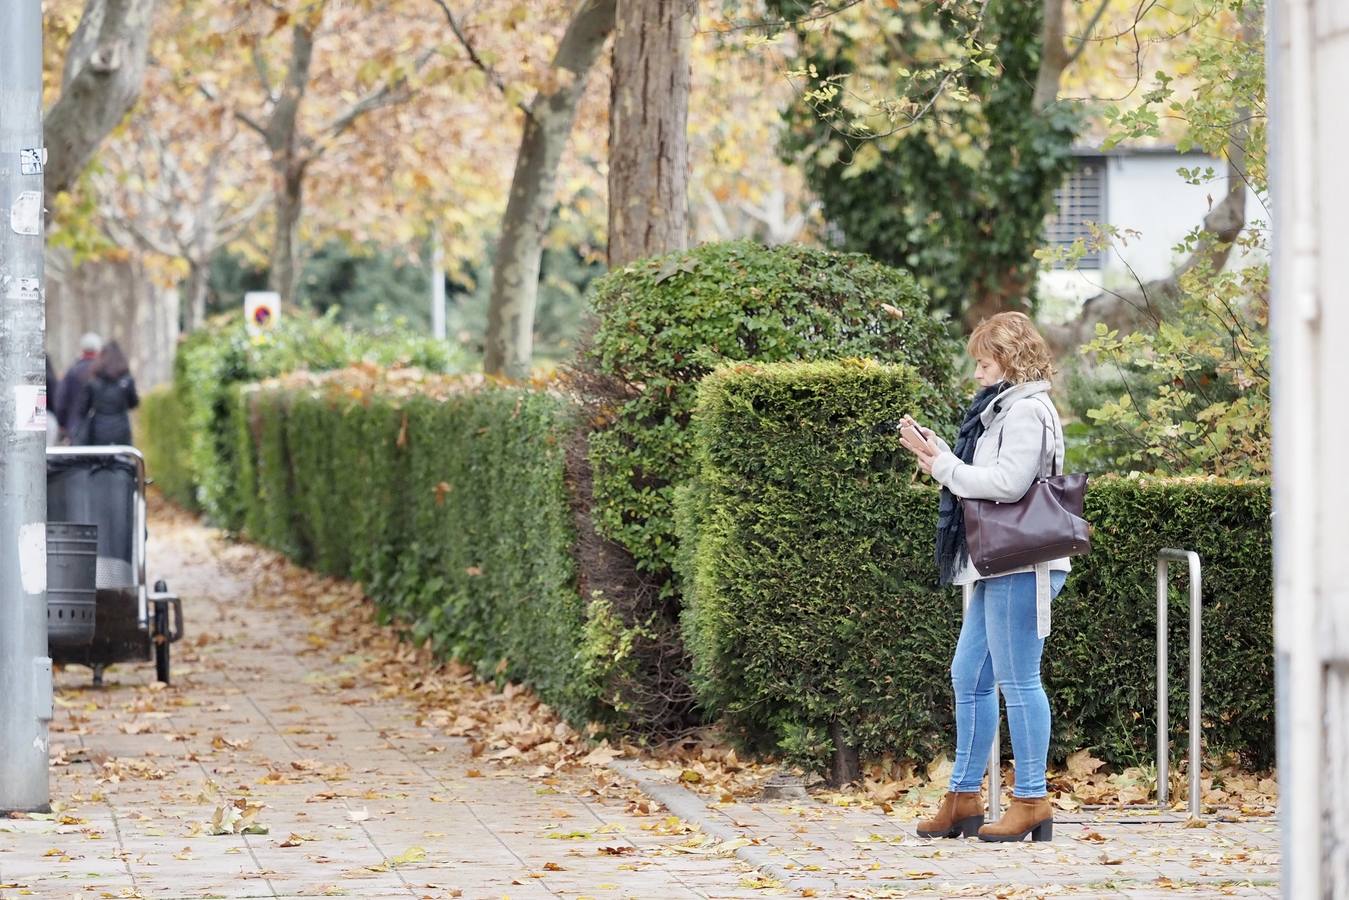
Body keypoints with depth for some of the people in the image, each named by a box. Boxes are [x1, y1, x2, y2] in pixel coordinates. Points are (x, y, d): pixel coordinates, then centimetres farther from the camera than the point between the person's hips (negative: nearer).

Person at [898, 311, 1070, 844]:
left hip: (1021, 566, -11)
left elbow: (1007, 483, -20)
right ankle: (964, 796, 18)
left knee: (1018, 680, -7)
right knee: (969, 677, 13)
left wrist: (944, 465, -11)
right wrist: (937, 458, 6)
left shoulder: (1026, 411, -10)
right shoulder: (1001, 408, 21)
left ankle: (1031, 800, -2)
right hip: (996, 566, 11)